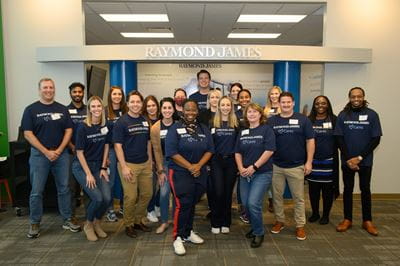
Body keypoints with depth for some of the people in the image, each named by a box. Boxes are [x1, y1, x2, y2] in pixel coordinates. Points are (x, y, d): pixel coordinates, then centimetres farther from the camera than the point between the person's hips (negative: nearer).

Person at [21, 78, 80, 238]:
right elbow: (28, 134, -6)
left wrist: (59, 150, -8)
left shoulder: (62, 109, 7)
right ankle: (35, 224, 18)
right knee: (37, 191, 3)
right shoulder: (31, 109, -1)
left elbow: (68, 131, 4)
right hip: (39, 154, -2)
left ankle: (67, 220, 18)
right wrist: (46, 152, -12)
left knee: (64, 189, 8)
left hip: (61, 154, 2)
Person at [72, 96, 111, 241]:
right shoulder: (83, 127, -14)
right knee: (97, 197, -17)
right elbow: (79, 152, -11)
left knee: (107, 198, -11)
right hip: (82, 167, -4)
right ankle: (88, 225, 12)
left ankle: (97, 223, 17)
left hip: (98, 166, 4)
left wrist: (103, 168, 2)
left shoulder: (106, 125, -1)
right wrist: (88, 174, -13)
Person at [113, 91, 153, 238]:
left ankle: (138, 221, 31)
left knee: (147, 194, 12)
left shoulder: (145, 121, 8)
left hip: (145, 164, 6)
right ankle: (128, 224, 20)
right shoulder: (121, 122, -9)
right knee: (131, 196, -1)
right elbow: (117, 145, -12)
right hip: (129, 164, -6)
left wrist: (150, 161, 11)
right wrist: (124, 167, -16)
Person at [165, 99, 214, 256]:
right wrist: (189, 166, -15)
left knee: (192, 204, 13)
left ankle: (188, 232, 29)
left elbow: (209, 150, 5)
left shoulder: (204, 129, 9)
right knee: (183, 205, -8)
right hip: (180, 172, -4)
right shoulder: (175, 129, -6)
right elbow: (172, 152, -13)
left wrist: (198, 165, -10)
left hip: (200, 173, 5)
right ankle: (178, 237, 6)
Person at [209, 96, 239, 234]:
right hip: (216, 161, -1)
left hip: (231, 161, 1)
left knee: (228, 192, 7)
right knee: (217, 192, -3)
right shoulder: (213, 123, 2)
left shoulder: (236, 123, 5)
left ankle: (226, 223, 20)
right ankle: (215, 223, 12)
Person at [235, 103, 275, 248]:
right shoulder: (242, 132, 11)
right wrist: (241, 168, -5)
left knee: (253, 203, -14)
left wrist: (254, 167, -16)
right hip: (245, 174, 5)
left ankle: (259, 233, 8)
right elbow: (238, 152, 11)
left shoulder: (266, 129, -4)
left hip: (262, 173, -5)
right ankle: (255, 227, 32)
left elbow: (269, 151, -14)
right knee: (246, 203, 7)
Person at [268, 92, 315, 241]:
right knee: (277, 196, 12)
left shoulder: (303, 120, -2)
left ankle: (300, 225, 20)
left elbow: (310, 141, 0)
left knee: (298, 198, 7)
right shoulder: (272, 121, 2)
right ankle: (279, 221, 29)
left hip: (297, 166, -2)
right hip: (276, 166, 2)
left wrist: (309, 162, -5)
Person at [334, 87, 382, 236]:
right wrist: (348, 159, -10)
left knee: (365, 190, 10)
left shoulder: (372, 115, -5)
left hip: (365, 161, -1)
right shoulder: (343, 115, -2)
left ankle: (367, 221, 22)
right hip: (347, 160, 1)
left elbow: (376, 139, -6)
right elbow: (339, 139, -2)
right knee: (348, 189, 9)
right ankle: (347, 219, 20)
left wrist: (359, 157, -13)